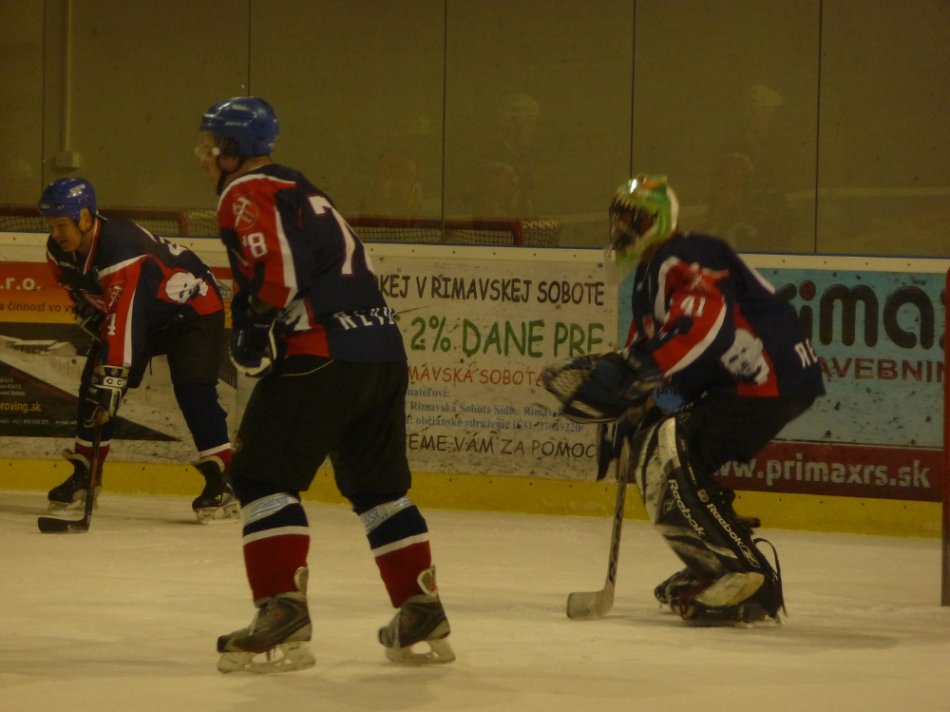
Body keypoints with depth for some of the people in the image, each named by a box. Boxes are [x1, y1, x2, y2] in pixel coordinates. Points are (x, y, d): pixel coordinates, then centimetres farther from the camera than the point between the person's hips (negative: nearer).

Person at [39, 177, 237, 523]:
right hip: (139, 312, 8)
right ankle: (83, 475, 13)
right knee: (93, 384, 0)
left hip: (192, 308, -8)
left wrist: (110, 381, -45)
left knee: (192, 388, -24)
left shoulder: (122, 250, -39)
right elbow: (82, 295, 10)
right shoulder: (60, 252, -12)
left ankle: (221, 483, -22)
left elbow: (122, 322, -43)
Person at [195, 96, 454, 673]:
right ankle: (424, 619, 19)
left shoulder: (246, 194, -1)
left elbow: (275, 265, -19)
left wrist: (257, 323, -14)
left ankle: (284, 616, -14)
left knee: (262, 475, -5)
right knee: (380, 487, 18)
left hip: (322, 355, -9)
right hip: (384, 349, 9)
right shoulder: (302, 189, 27)